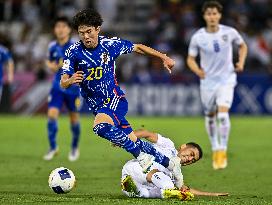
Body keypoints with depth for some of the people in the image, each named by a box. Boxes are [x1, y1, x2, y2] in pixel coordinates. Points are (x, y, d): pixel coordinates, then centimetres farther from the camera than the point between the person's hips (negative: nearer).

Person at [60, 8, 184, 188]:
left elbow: (138, 48, 9)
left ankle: (142, 156, -27)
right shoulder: (73, 52, -8)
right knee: (133, 142, 7)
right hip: (98, 105, 3)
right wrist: (71, 80, -37)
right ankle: (169, 163, 24)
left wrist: (163, 57, 8)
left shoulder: (110, 44, -8)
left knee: (101, 126, -34)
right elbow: (63, 83, -14)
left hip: (115, 99, -3)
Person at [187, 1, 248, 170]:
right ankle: (215, 149, 34)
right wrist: (197, 70, -20)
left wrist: (241, 62, -4)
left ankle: (223, 151, -8)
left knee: (223, 114, -20)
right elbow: (190, 59, 0)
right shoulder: (198, 37, -10)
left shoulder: (230, 32, -8)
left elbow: (243, 46, 12)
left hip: (226, 80, -2)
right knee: (210, 117, 12)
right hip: (208, 81, 2)